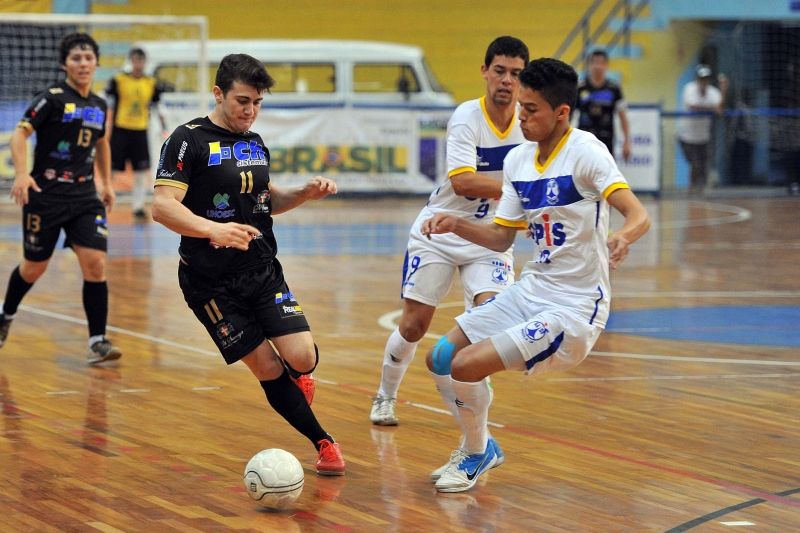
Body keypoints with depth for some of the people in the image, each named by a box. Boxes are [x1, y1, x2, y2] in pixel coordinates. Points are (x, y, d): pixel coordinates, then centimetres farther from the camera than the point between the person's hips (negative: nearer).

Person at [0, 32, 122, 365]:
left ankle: (97, 341, -9)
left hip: (84, 197, 4)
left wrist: (106, 183, 24)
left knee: (95, 263, -12)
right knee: (34, 268, 9)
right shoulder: (53, 98, -9)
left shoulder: (99, 105, 9)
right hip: (46, 196, -4)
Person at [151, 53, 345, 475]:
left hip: (263, 272, 5)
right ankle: (323, 442, 12)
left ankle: (296, 378, 27)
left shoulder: (256, 144, 10)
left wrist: (306, 192, 5)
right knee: (268, 369, -5)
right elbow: (163, 206, -21)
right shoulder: (189, 140, -11)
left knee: (302, 358, -10)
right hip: (212, 283, -5)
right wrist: (213, 229, -38)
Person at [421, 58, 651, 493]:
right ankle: (477, 447, 30)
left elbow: (639, 216, -27)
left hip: (573, 308, -8)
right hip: (530, 291, 8)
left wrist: (622, 237, -49)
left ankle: (476, 454, 11)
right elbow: (501, 238, 11)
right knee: (440, 358, 7)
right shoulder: (518, 160, 4)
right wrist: (456, 225, -6)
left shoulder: (584, 151, -17)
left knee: (466, 366, -17)